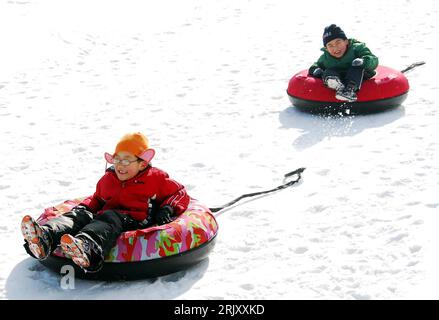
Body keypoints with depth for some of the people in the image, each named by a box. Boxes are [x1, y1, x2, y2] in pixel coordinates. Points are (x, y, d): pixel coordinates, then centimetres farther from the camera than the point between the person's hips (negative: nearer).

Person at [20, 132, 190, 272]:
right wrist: (85, 207, 17)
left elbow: (179, 193, 17)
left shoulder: (156, 178, 12)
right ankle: (45, 237, -54)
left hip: (135, 222, -6)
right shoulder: (107, 179, 26)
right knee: (81, 214, -22)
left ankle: (86, 246, -75)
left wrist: (168, 209, -2)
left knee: (109, 217, -38)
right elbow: (97, 199, 40)